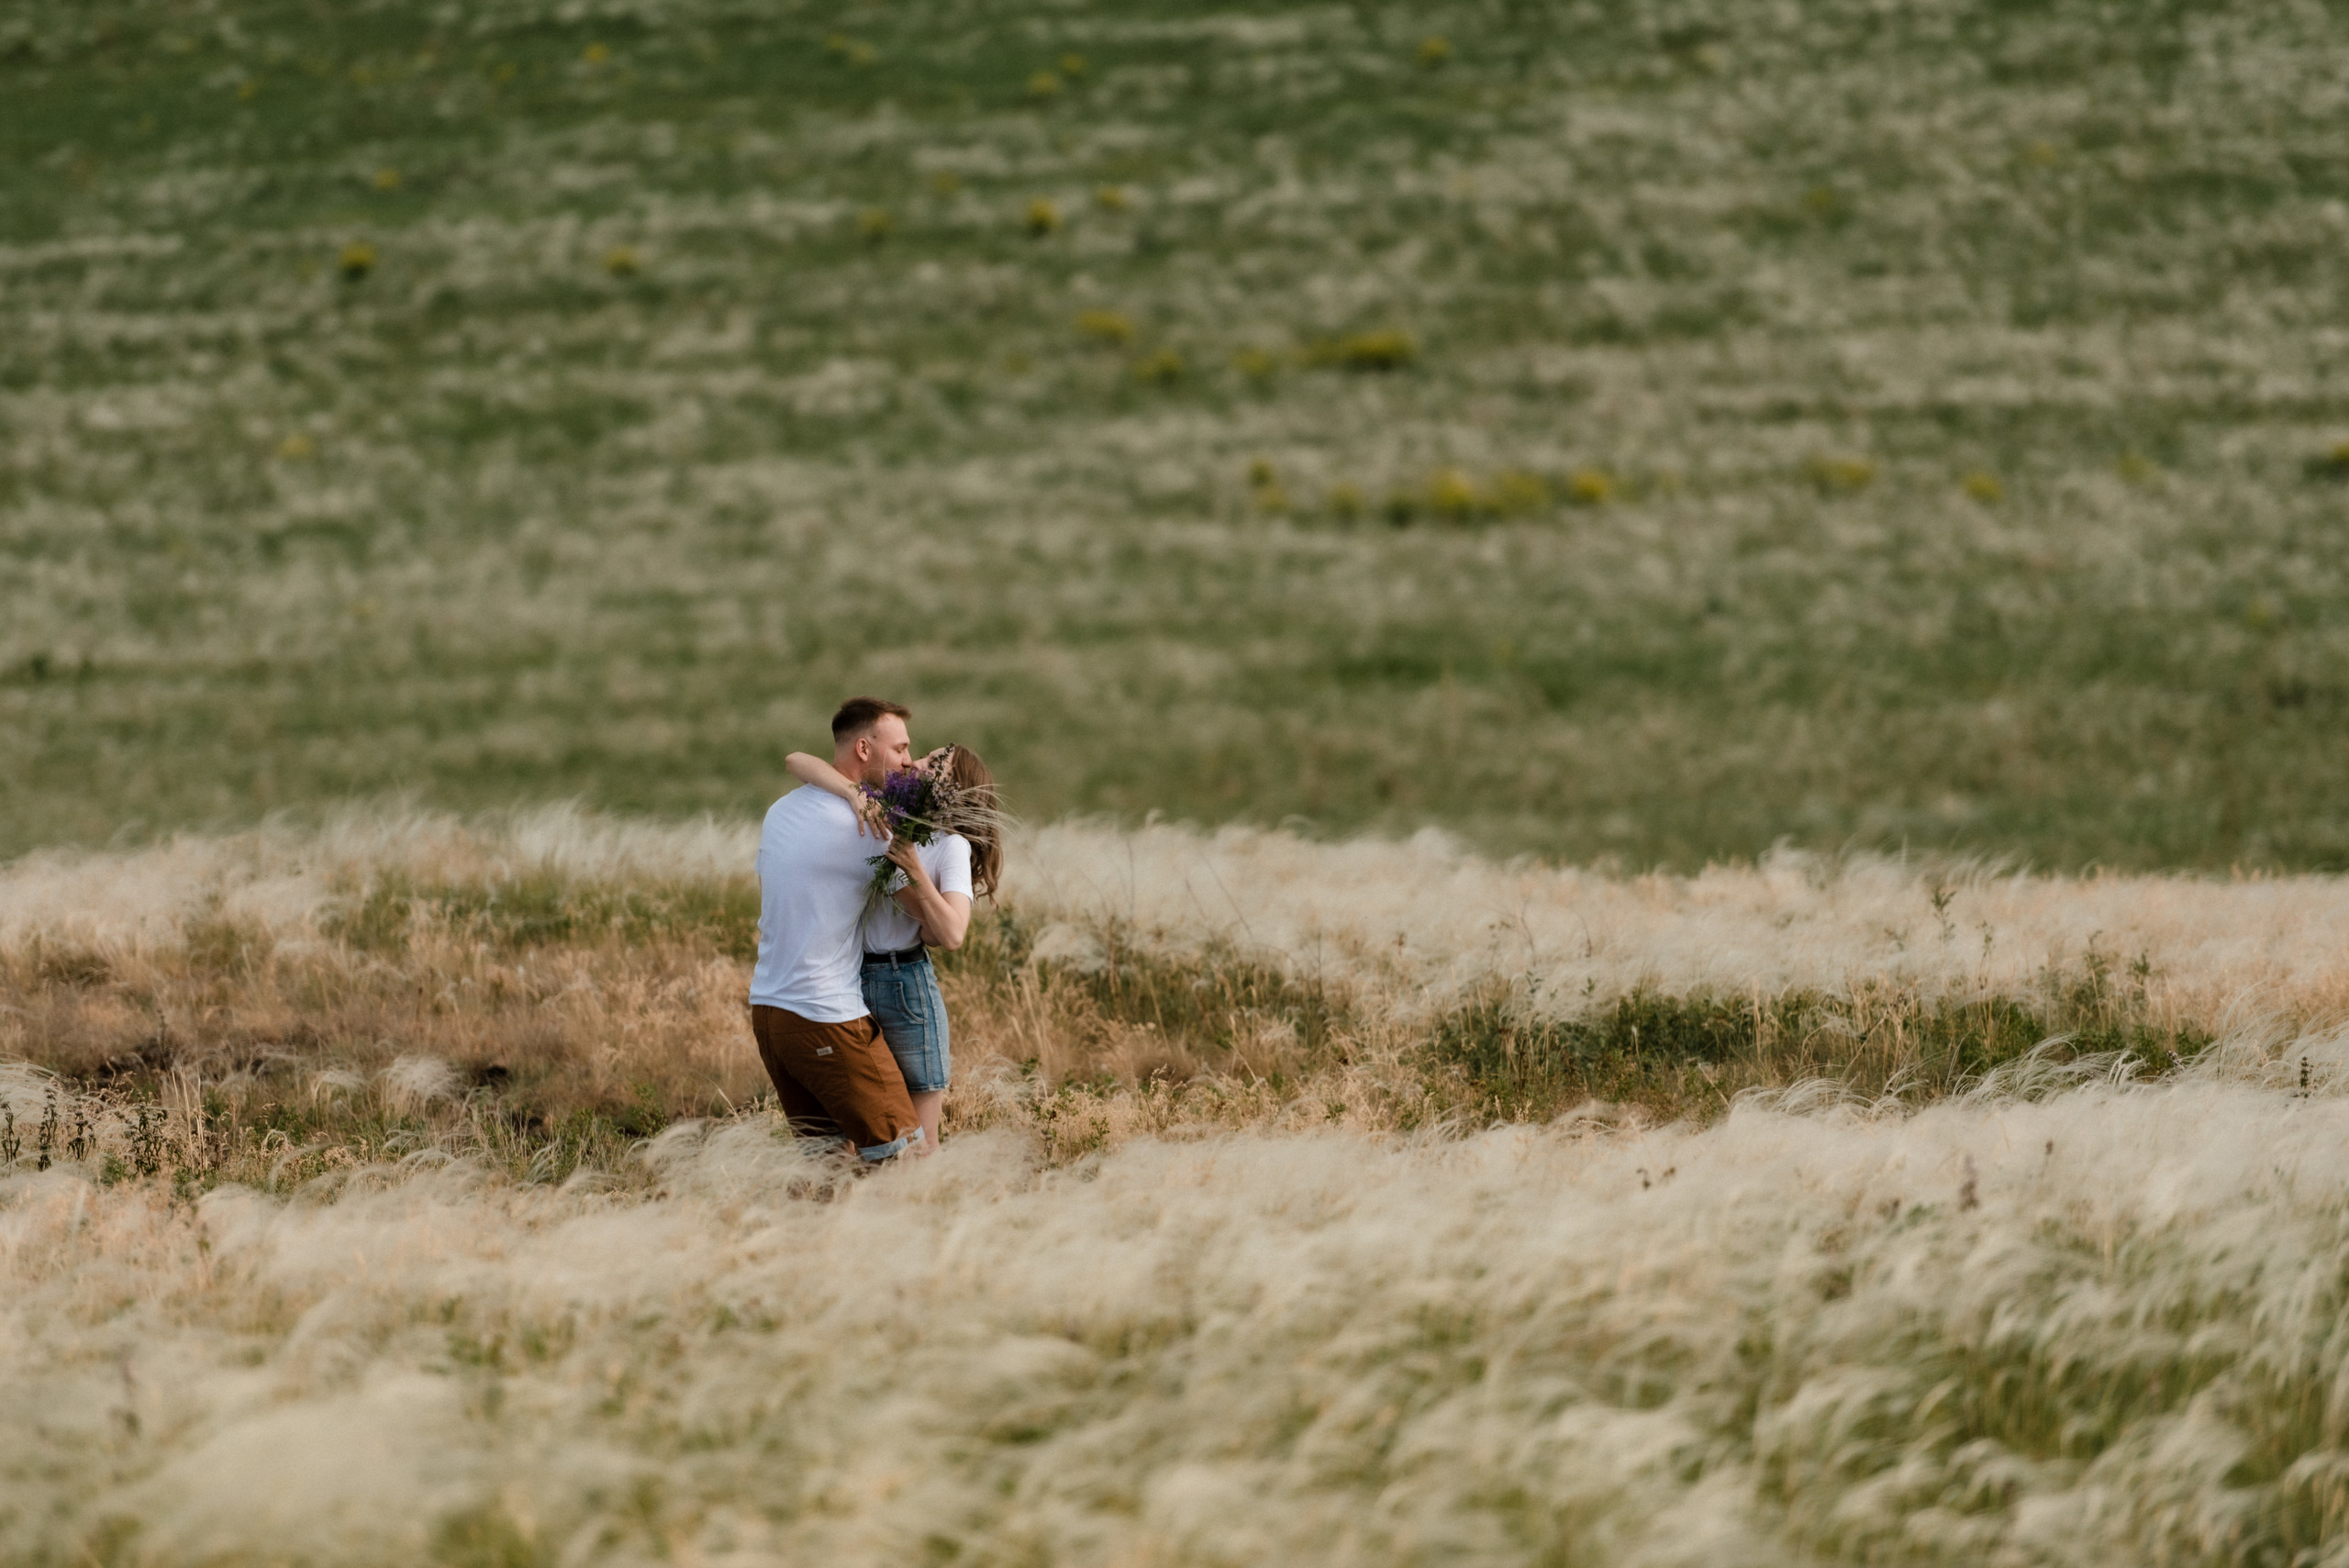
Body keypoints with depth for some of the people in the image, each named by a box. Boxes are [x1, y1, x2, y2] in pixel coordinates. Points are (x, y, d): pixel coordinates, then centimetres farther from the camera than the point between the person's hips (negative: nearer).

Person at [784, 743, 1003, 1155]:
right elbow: (797, 761, -7)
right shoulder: (873, 814, 5)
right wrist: (854, 792, -23)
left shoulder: (950, 845, -5)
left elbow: (950, 935, -18)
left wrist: (914, 871, -26)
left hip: (905, 985, -4)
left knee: (917, 1144, 1)